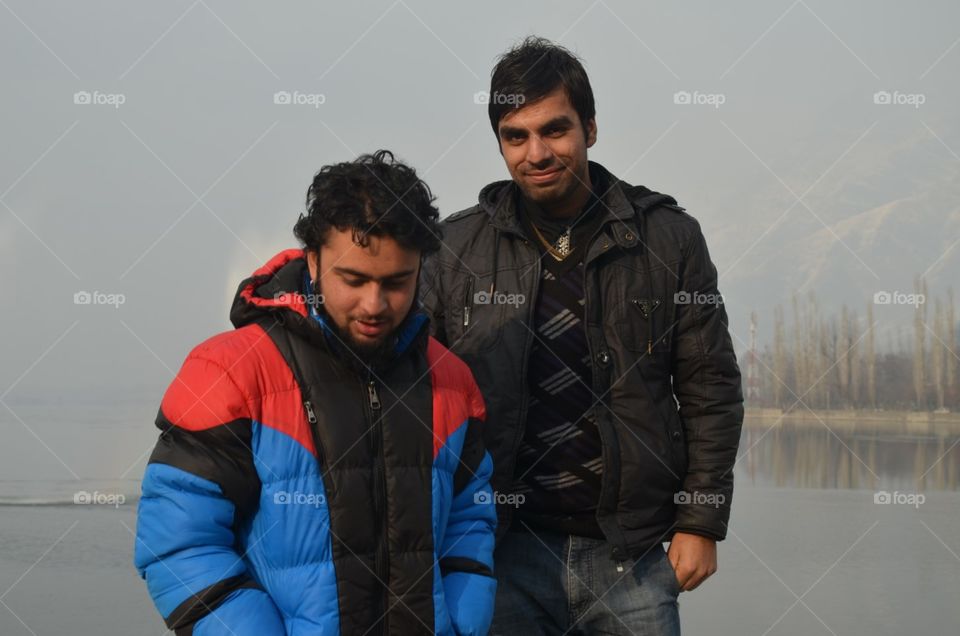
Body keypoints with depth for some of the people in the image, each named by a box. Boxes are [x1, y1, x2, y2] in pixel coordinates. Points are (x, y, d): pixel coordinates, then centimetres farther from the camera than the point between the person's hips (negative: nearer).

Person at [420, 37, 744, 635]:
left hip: (631, 557, 0)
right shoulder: (456, 248, 2)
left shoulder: (668, 237, 1)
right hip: (504, 558, 0)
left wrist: (702, 522, 0)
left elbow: (711, 390, 4)